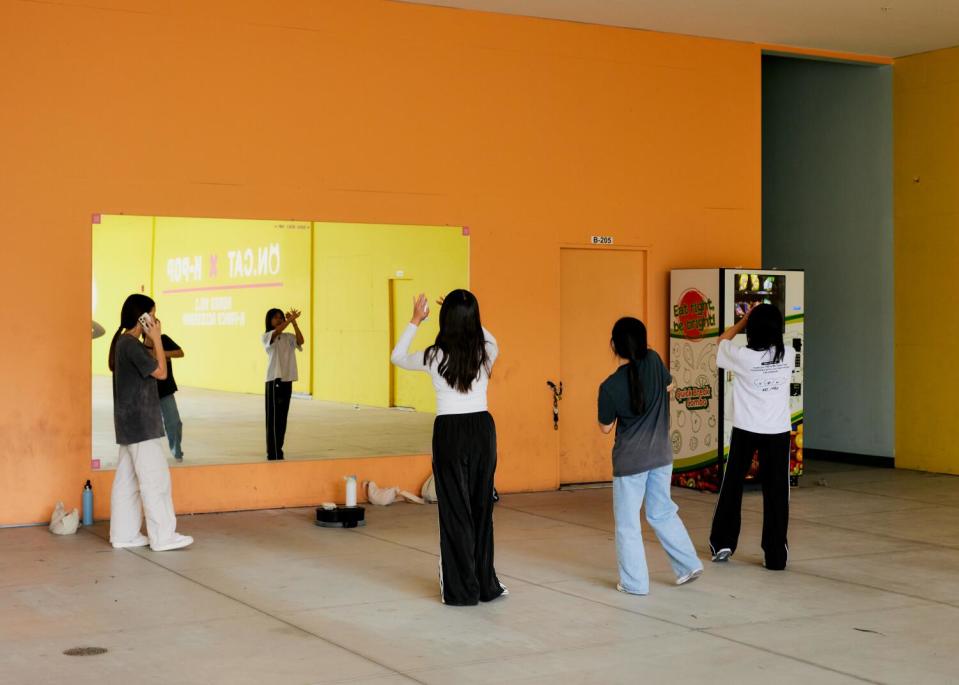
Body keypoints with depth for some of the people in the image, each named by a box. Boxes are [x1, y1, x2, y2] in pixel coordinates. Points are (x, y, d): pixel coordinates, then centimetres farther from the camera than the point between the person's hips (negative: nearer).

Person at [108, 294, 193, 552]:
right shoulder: (131, 345, -17)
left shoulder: (123, 342, 13)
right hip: (140, 423, -10)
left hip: (130, 424, 10)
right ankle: (163, 536, -2)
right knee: (155, 479, -6)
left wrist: (151, 341, 8)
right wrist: (156, 339, -10)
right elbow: (161, 372, -15)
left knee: (127, 479, 10)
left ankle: (124, 534, 14)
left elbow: (149, 370, 16)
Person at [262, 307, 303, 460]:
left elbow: (300, 341, -10)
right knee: (273, 418, -6)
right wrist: (290, 319, -29)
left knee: (282, 417, 8)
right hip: (274, 379, -5)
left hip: (287, 380, 5)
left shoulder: (288, 337, 9)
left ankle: (277, 451, 16)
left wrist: (294, 322, -19)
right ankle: (273, 454, -5)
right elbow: (275, 333, -24)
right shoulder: (265, 337, -2)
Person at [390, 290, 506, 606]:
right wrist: (465, 315, 21)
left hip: (450, 432, -3)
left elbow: (398, 357, 8)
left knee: (455, 509, 5)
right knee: (482, 507, 13)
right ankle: (485, 585, 20)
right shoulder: (486, 352, -4)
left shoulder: (436, 357, -11)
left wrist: (415, 321, 12)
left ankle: (462, 590, 8)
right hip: (482, 429, 3)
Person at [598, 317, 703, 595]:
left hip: (629, 461, -4)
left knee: (627, 523, 8)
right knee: (663, 513, 22)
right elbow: (669, 386, 11)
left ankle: (634, 582, 11)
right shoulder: (654, 359, -10)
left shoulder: (610, 386, -18)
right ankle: (689, 564, 21)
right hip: (661, 455, 5)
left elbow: (605, 427, -5)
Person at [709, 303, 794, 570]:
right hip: (778, 431, 1)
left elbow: (723, 340, 8)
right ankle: (776, 555, 7)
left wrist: (744, 319, 13)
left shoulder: (743, 356, -15)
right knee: (776, 492, 4)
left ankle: (722, 544, 22)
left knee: (732, 485, 16)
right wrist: (769, 321, 14)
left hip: (746, 430, -1)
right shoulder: (787, 356, -7)